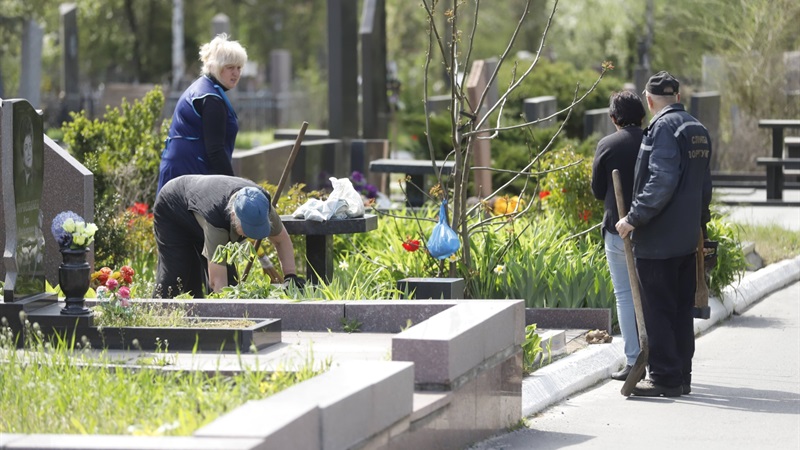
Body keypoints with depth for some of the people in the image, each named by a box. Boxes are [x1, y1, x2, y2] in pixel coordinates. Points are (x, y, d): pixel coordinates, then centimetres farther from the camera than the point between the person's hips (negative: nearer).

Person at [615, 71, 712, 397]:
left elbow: (662, 181, -24)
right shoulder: (698, 129, 13)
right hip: (687, 237, 9)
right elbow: (704, 184, 20)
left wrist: (634, 218, -20)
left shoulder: (663, 128, -15)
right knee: (682, 309, 13)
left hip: (658, 239, -9)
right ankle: (681, 376, 18)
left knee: (658, 311, -3)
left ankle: (665, 378, -2)